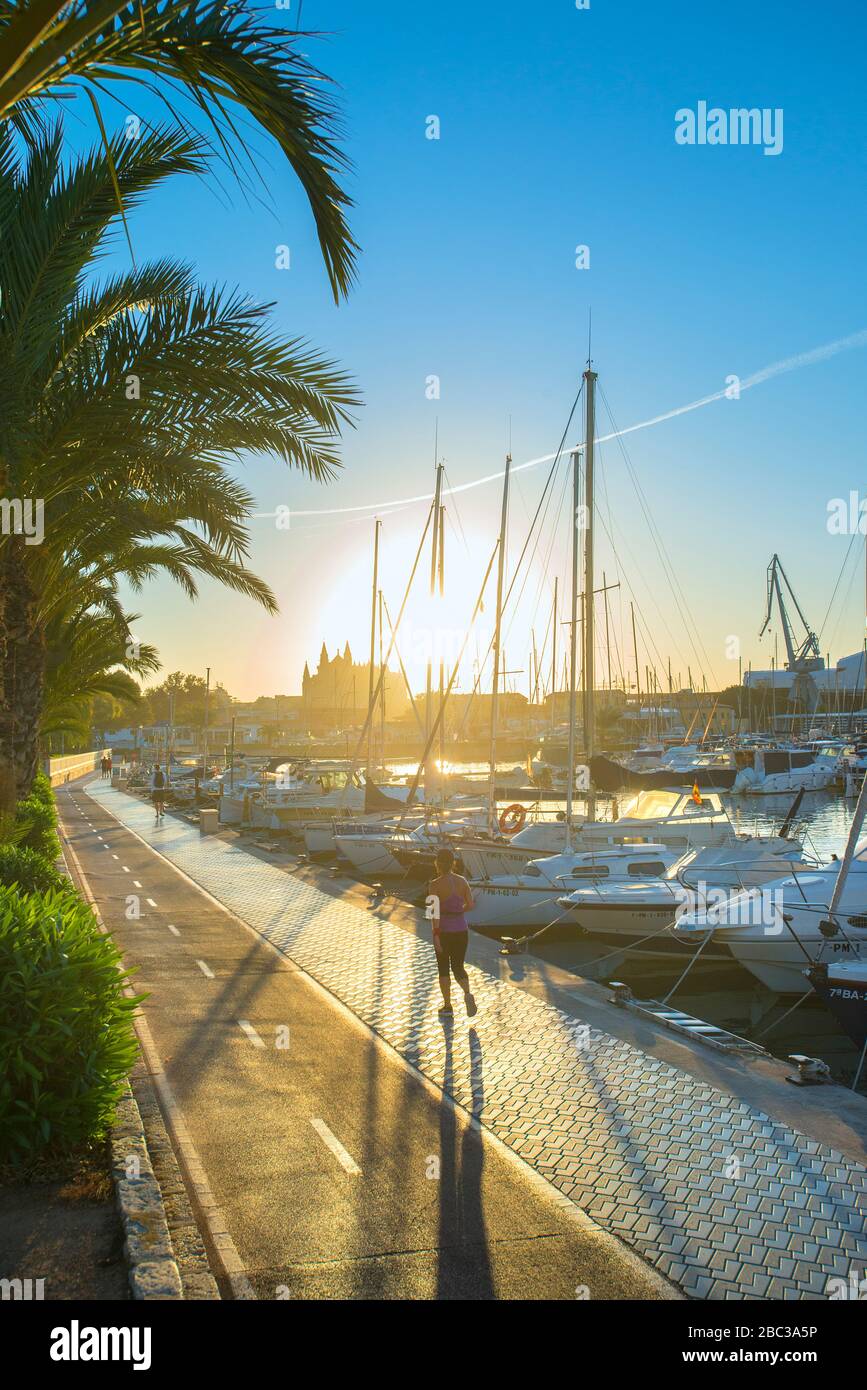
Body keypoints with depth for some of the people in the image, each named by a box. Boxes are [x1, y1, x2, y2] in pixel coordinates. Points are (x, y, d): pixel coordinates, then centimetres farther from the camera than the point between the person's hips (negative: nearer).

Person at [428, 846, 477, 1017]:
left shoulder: (435, 885, -14)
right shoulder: (462, 881, 0)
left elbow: (436, 912, -19)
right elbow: (471, 904, -1)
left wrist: (435, 935, -17)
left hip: (444, 931, -4)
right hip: (461, 929, 4)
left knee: (443, 968, 15)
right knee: (458, 966, 16)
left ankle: (447, 1005, 22)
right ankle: (467, 993, -11)